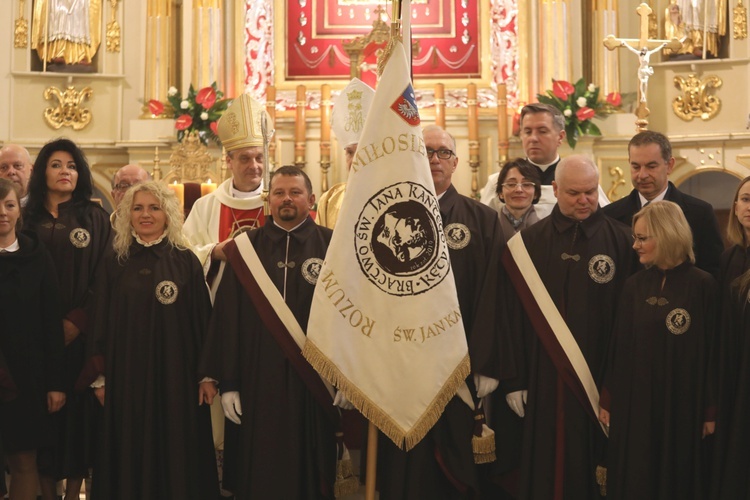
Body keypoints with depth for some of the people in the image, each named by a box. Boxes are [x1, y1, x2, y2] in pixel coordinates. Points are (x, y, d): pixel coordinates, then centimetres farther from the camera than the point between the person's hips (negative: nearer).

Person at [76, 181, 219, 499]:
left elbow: (202, 320, -1)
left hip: (175, 375, -1)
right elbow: (99, 322, 6)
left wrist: (207, 375, -5)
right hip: (125, 375, 1)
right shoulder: (114, 262, 4)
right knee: (129, 457, 7)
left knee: (176, 456, 5)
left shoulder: (185, 261, 0)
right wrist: (99, 377, 1)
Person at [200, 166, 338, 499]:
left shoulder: (332, 247, 1)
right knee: (260, 473, 7)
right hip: (258, 381, 1)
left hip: (314, 380, -1)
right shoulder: (245, 249, 5)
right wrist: (227, 382, -3)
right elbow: (227, 318, 2)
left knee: (311, 470, 8)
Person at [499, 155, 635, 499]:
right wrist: (514, 380, -3)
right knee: (548, 465, 7)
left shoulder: (621, 240, 0)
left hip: (603, 377, 0)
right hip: (545, 377, 0)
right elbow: (512, 315, 1)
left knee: (595, 466, 8)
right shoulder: (527, 244, 2)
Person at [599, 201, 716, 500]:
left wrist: (711, 410, -6)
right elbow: (619, 347, 4)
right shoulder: (634, 286, 3)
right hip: (634, 403, 3)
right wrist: (607, 400, 5)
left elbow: (713, 351, -7)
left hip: (683, 406, -3)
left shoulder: (703, 286, -8)